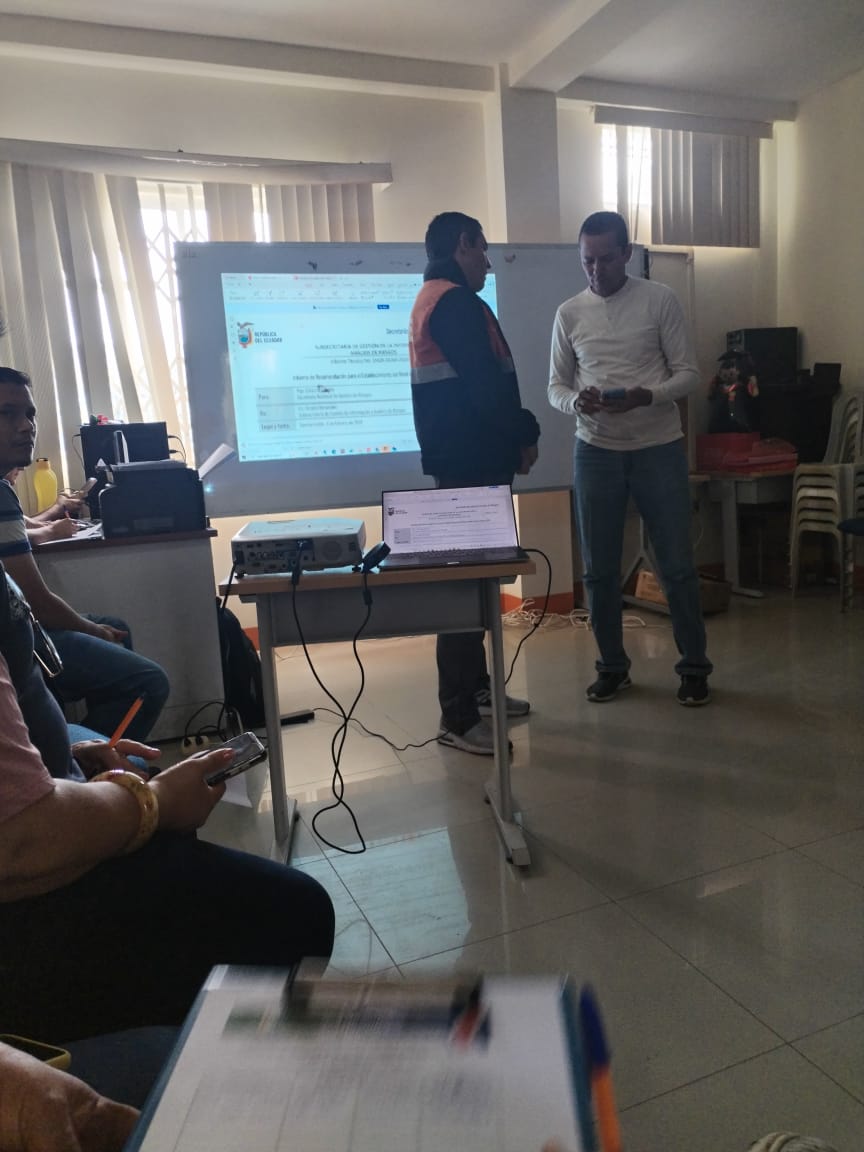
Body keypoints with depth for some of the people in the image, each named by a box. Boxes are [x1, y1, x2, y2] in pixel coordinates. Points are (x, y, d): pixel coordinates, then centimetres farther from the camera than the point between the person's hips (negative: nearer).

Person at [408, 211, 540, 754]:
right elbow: (486, 386, -21)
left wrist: (511, 433, 14)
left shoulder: (431, 300, 20)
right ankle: (458, 719, -4)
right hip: (473, 461, -11)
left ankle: (477, 689, 25)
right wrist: (525, 434, -7)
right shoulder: (456, 302, -13)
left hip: (459, 458, 11)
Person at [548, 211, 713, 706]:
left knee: (677, 565, 2)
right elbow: (556, 386, 8)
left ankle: (695, 666, 18)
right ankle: (613, 666, 22)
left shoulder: (660, 300, -1)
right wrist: (576, 401, -15)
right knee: (600, 570, 6)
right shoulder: (569, 313, 6)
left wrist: (644, 396, -22)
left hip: (659, 449, -2)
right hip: (596, 452, 2)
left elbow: (689, 374, -3)